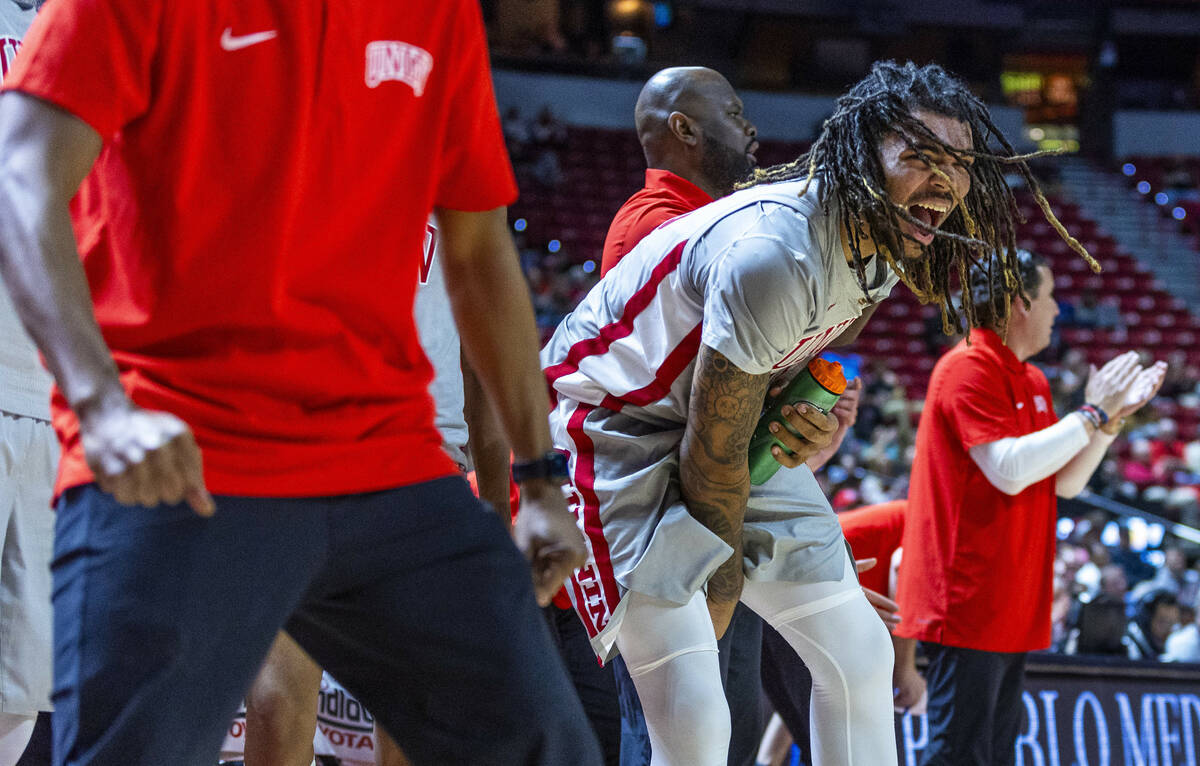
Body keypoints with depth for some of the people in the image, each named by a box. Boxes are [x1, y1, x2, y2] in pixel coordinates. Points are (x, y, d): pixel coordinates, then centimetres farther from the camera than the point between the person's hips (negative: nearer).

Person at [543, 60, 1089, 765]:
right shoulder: (772, 252, -33)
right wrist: (722, 586, -9)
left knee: (859, 655, 8)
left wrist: (820, 416, -6)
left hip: (733, 426, 9)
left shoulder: (889, 245, -5)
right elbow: (712, 451, -23)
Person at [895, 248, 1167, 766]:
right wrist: (1091, 413, -16)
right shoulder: (969, 368, -13)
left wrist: (1113, 417, 6)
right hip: (968, 601, -10)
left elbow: (1066, 482, 19)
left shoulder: (1032, 382, 17)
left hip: (1011, 605, 10)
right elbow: (1009, 469, -24)